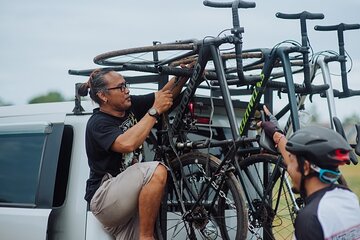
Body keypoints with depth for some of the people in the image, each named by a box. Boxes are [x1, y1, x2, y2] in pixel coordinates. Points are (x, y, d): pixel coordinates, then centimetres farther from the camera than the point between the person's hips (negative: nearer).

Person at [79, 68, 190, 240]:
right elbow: (127, 144, -34)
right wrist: (155, 111, -26)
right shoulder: (98, 123, -16)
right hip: (104, 197, -8)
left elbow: (166, 94, 6)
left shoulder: (130, 105, 5)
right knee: (156, 171, -29)